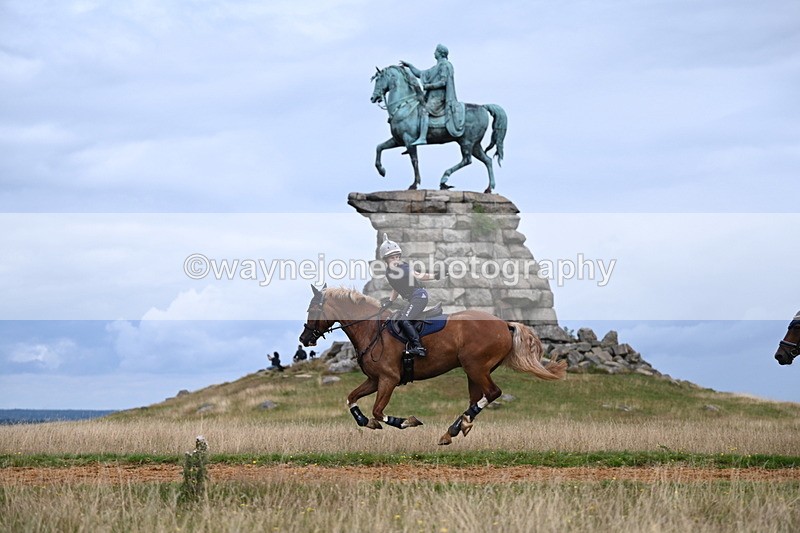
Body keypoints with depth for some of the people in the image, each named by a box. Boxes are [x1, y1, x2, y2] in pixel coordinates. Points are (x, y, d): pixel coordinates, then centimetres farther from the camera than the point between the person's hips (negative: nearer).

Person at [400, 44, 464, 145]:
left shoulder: (444, 65, -6)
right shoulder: (436, 67, 24)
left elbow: (443, 82, -16)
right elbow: (420, 74, 28)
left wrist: (428, 86, -14)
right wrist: (409, 65, 24)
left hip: (439, 96, -11)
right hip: (433, 96, 11)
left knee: (424, 111, -29)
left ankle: (423, 138, -41)